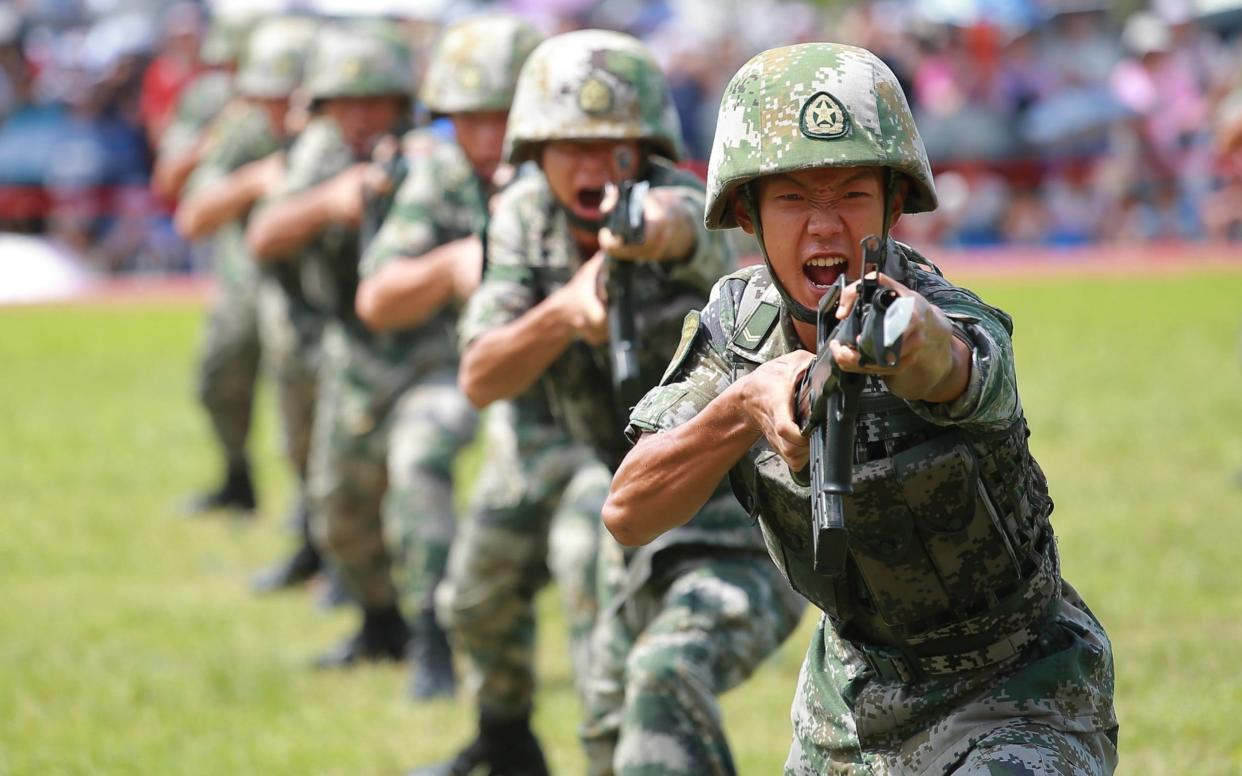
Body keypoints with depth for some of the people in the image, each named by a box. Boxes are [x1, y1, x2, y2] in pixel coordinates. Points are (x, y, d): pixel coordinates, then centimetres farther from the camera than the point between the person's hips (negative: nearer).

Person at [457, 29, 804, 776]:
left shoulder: (678, 198, -21)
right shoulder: (527, 217, -3)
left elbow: (676, 218, -48)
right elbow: (481, 381, -13)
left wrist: (646, 226, -72)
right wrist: (562, 313, -33)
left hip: (747, 524, -8)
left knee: (669, 676, -32)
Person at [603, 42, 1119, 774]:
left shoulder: (968, 335, -28)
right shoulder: (739, 319, -11)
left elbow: (942, 364, -53)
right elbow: (629, 515, -19)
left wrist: (910, 330, -77)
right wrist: (745, 404, -36)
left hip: (1013, 701, -5)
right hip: (855, 681, 6)